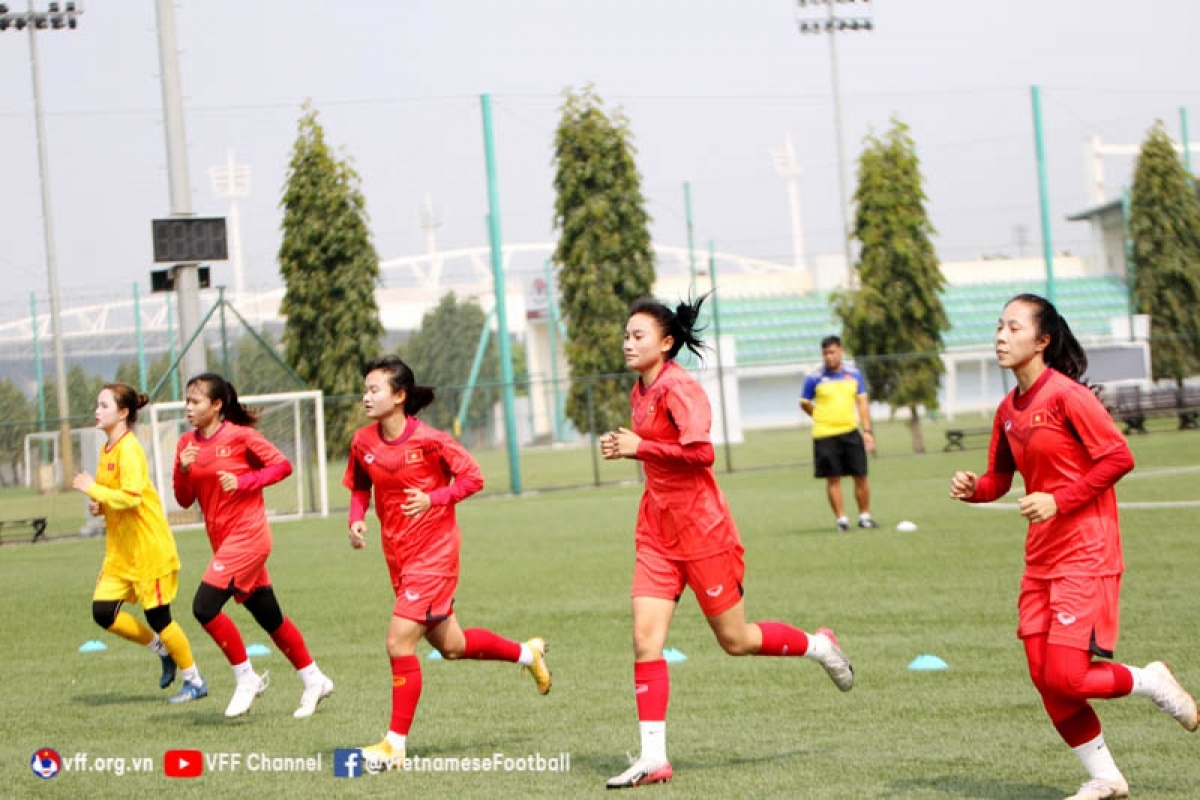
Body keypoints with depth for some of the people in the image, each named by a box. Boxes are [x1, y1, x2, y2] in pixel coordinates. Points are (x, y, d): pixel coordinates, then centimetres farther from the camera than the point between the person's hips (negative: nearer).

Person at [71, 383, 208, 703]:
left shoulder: (129, 449, -17)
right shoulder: (107, 449, 11)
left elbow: (131, 497, -28)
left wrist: (93, 490, -19)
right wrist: (99, 506, 3)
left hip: (149, 548, -9)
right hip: (121, 551, 9)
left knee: (158, 617, -2)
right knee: (103, 612, 1)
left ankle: (195, 682, 14)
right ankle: (163, 651, 20)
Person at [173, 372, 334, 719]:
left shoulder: (239, 435, -10)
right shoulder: (187, 443, 8)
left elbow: (282, 465, -9)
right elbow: (184, 500, 7)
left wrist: (243, 482, -19)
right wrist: (183, 470, -11)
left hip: (247, 534, -7)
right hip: (223, 539, 7)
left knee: (204, 606, -17)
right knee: (269, 617, 12)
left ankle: (246, 678, -3)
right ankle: (314, 680, 25)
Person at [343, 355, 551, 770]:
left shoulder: (429, 440, -18)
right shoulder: (363, 442, -2)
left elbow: (473, 477, -9)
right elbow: (360, 487, 14)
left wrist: (433, 498, -23)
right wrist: (356, 519, -5)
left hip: (434, 552, -7)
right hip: (398, 554, 7)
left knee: (399, 642, -14)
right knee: (451, 646, 17)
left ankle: (396, 743, -3)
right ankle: (526, 653, 42)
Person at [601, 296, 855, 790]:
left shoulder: (678, 387, -16)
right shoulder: (640, 392, 11)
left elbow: (700, 452, -26)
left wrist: (640, 447, -21)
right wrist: (623, 448, 7)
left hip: (700, 530, -8)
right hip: (657, 532, 8)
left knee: (735, 641, 3)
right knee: (646, 640, -5)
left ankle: (818, 646, 30)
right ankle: (653, 758, -4)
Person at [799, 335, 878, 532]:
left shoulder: (854, 373, 5)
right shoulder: (815, 378, -4)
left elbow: (862, 402, 9)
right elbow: (804, 404, 8)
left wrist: (867, 430, 3)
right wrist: (823, 418, 6)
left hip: (851, 432, 2)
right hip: (825, 435, -2)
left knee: (861, 476, 2)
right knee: (833, 479, 1)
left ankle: (865, 516, 16)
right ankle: (841, 518, 9)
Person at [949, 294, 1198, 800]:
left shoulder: (1067, 394, -13)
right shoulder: (1009, 409, 9)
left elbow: (1119, 457, -16)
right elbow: (999, 479, 18)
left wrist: (1059, 501, -19)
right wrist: (973, 489, -4)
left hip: (1085, 555, -8)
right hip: (1041, 560, 8)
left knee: (1066, 677, -14)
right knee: (1045, 679, 4)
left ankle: (1151, 682, 14)